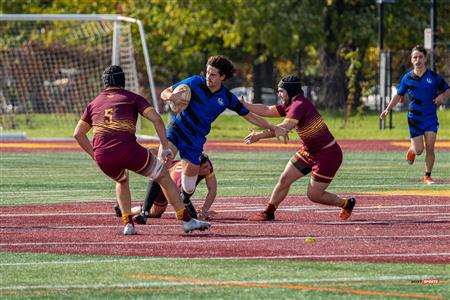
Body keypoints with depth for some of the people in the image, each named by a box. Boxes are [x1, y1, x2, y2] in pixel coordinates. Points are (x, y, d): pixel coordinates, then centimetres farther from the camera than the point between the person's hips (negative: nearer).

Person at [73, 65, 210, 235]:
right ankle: (186, 220, 12)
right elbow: (156, 119, 4)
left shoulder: (94, 103, 26)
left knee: (122, 180, 35)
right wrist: (165, 147, 7)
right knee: (163, 176, 15)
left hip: (102, 156, 3)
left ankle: (128, 224, 23)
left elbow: (78, 133, 19)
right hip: (128, 150, -3)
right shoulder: (132, 98, 18)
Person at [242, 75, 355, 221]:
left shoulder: (300, 104, -23)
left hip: (327, 155, -9)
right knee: (284, 179, 6)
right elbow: (267, 111, 9)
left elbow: (285, 127, -34)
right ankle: (268, 212, 18)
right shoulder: (290, 105, 6)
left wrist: (260, 135, -34)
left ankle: (346, 203, 19)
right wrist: (244, 105, 1)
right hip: (308, 151, 9)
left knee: (314, 195, -3)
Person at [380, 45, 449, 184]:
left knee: (430, 148, -8)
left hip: (431, 118, 0)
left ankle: (427, 176, 5)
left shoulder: (434, 77, -3)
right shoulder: (407, 78, 0)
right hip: (414, 119, 0)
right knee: (419, 150, -5)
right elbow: (398, 94, 13)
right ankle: (411, 149, 32)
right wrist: (388, 109, 4)